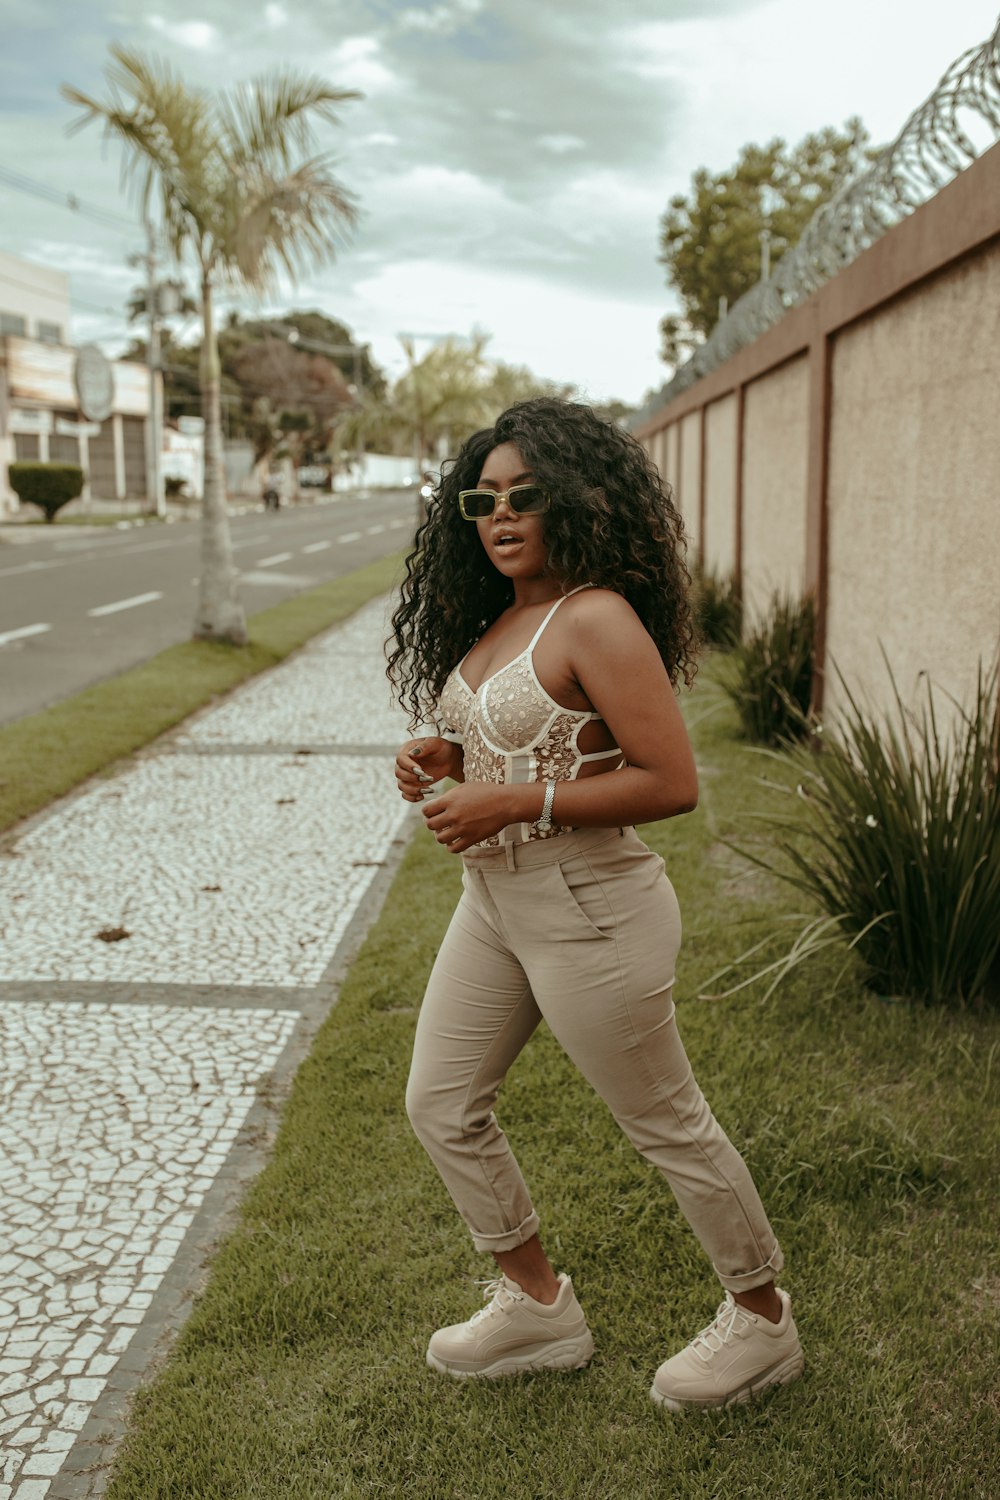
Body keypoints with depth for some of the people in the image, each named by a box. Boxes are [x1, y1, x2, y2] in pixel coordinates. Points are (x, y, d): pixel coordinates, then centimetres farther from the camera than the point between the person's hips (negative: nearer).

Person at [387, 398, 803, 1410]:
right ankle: (538, 1306, 34)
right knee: (441, 1105, 15)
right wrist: (442, 758, 0)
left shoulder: (596, 620, -19)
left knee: (667, 1124, 8)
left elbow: (672, 783, -25)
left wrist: (510, 805, -24)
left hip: (586, 910, -9)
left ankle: (762, 1322, 32)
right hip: (494, 901, 9)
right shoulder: (497, 617, 8)